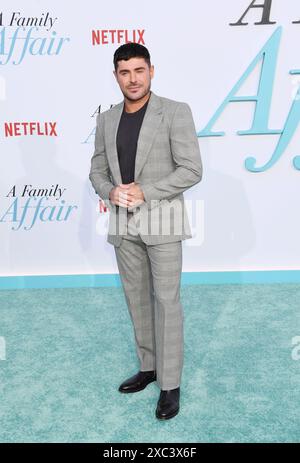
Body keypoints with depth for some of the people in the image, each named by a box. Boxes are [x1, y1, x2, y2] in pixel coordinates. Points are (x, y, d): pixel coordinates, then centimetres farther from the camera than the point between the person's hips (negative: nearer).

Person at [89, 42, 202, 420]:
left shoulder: (176, 112, -7)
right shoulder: (106, 120, 9)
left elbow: (191, 170, -11)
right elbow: (97, 171, 12)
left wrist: (144, 191, -19)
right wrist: (110, 192, -11)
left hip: (162, 219, -5)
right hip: (123, 223, 5)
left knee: (166, 301, -1)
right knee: (136, 298, 13)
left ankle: (170, 383, 13)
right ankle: (148, 366, 30)